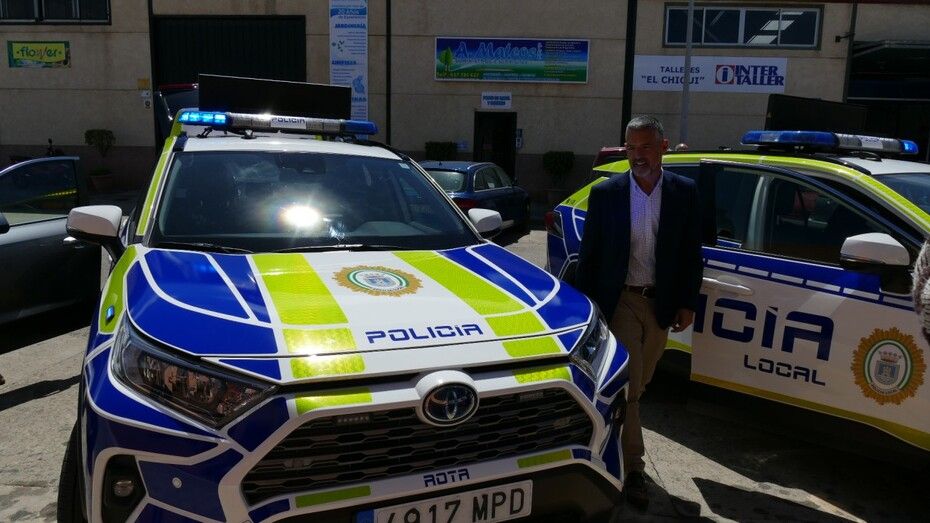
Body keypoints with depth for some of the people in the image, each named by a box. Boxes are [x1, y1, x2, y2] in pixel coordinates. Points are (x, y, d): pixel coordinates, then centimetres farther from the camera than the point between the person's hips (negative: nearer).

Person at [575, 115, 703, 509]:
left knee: (636, 384, 16)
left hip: (661, 303, 3)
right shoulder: (605, 194, -5)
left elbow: (691, 254, 4)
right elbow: (588, 255, -2)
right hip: (620, 300, -3)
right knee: (627, 385, -3)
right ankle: (633, 468, 6)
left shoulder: (684, 192, 0)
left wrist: (687, 304, 0)